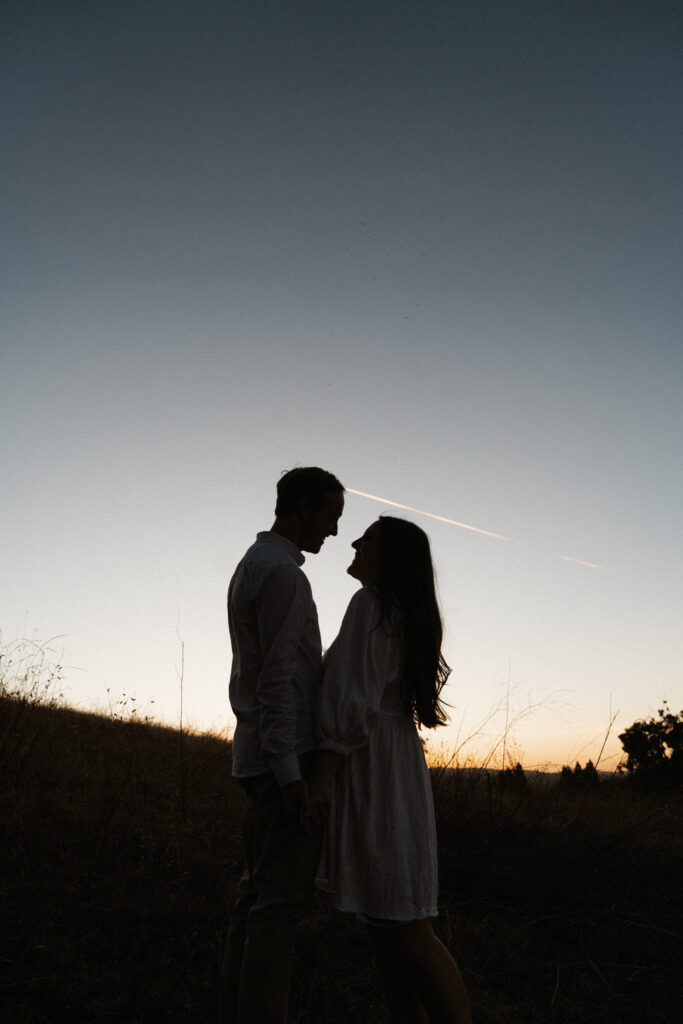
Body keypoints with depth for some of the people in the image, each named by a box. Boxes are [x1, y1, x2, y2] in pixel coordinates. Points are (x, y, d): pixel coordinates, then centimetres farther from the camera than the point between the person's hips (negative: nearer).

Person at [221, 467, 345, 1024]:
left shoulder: (250, 566, 18)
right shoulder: (282, 572, -13)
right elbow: (278, 677, -20)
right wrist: (291, 773, -20)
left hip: (256, 753, 10)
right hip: (287, 754, -10)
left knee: (259, 891, 13)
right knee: (284, 894, -5)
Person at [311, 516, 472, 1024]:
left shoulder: (370, 602, -11)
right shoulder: (405, 615, 17)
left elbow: (355, 700, -19)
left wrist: (322, 775, -18)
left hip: (371, 773, -10)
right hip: (390, 769, 10)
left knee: (405, 929, -4)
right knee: (384, 924, 12)